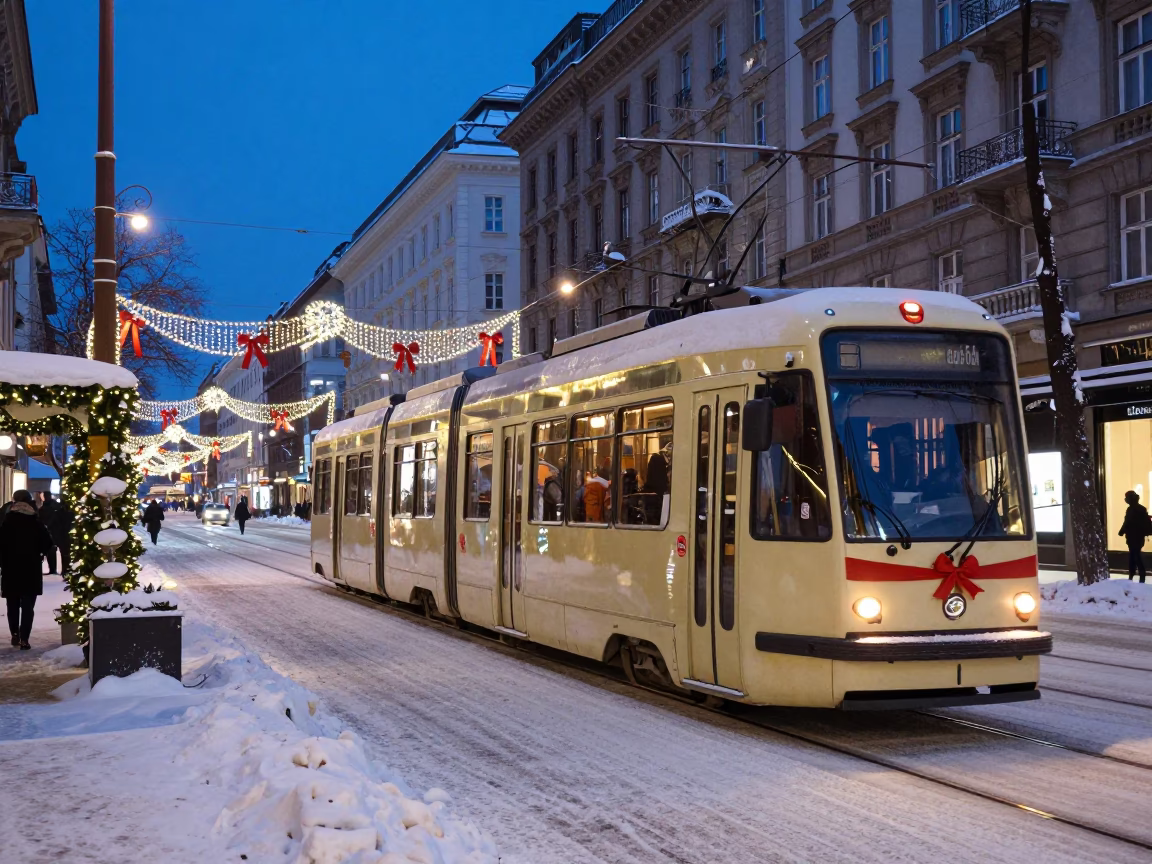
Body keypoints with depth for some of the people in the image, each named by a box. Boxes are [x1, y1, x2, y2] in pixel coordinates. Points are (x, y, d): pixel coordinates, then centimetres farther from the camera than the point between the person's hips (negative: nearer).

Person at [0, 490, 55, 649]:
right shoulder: (36, 522, -2)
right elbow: (47, 543, -3)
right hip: (31, 569, 0)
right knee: (28, 606, 1)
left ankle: (15, 634, 16)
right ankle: (24, 639, -7)